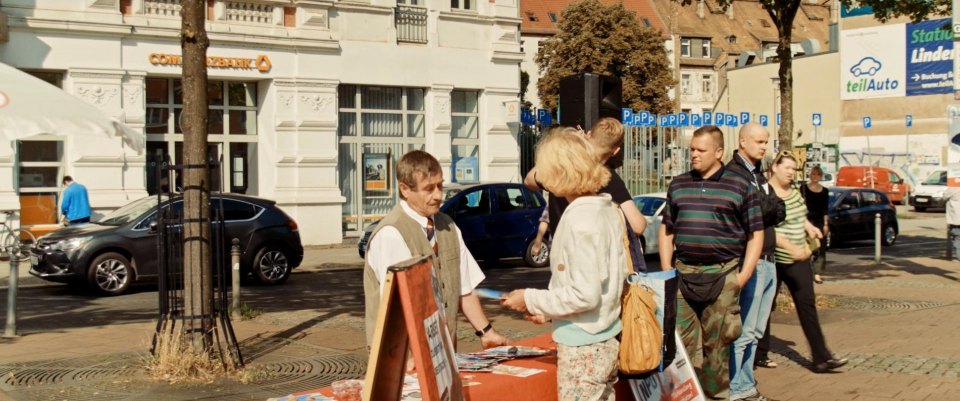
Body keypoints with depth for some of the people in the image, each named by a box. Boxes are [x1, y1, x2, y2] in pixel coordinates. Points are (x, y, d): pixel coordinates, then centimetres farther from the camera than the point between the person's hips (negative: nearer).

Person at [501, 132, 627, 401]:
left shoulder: (579, 219, -20)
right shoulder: (609, 209, 6)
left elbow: (585, 295, -22)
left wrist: (530, 300, -10)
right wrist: (547, 309, 13)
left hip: (583, 347, -9)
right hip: (606, 340, 9)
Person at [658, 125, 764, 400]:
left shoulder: (740, 187, 1)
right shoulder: (678, 185, 11)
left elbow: (755, 234, 2)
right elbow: (666, 230, 16)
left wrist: (743, 275, -5)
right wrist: (667, 270, 6)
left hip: (722, 276, -3)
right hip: (682, 274, 3)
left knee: (716, 345, 4)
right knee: (678, 343, 3)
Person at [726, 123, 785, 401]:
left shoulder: (758, 175, 20)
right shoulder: (733, 174, -9)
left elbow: (779, 211, 11)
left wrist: (767, 207, -6)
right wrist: (769, 207, -6)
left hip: (767, 262, 9)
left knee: (755, 331, 13)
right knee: (743, 331, -8)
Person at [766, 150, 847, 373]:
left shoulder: (794, 193, 10)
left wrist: (806, 245, 12)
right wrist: (791, 247, -28)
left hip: (798, 259, 7)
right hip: (774, 260, -6)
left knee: (807, 304, -1)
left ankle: (821, 358, -3)